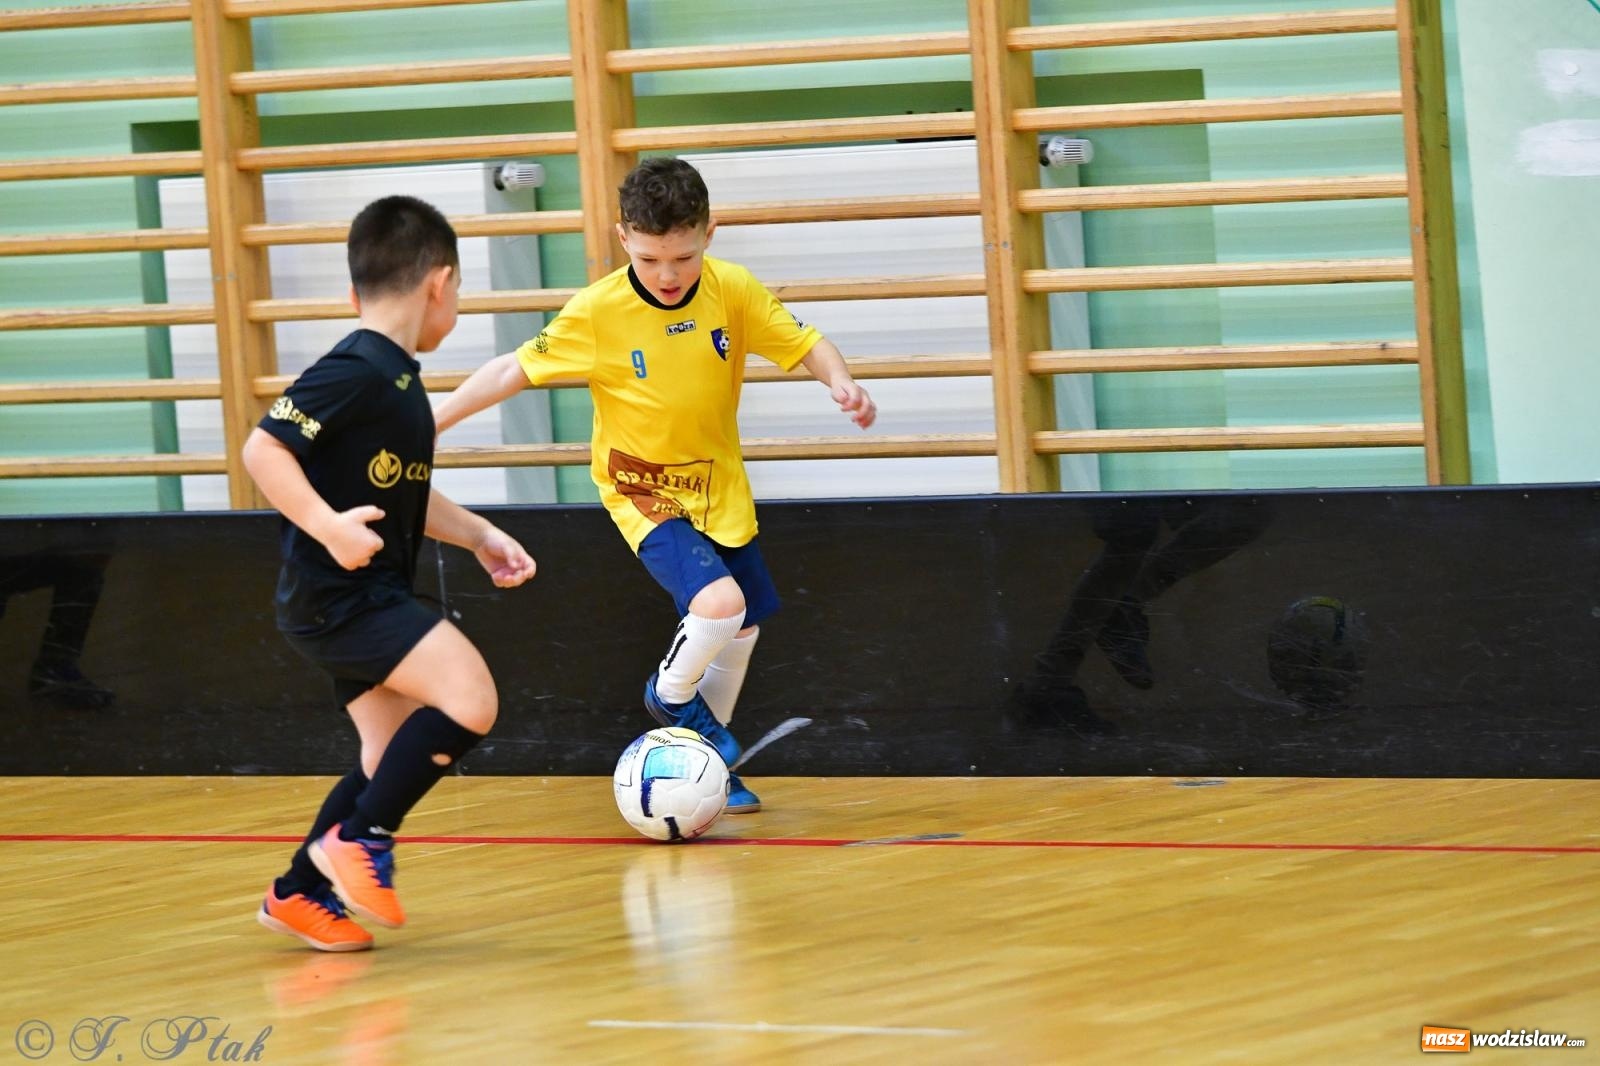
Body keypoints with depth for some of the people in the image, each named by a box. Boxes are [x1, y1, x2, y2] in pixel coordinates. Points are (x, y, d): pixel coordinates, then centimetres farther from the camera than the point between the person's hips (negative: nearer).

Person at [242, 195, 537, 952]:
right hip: (336, 597, -10)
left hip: (367, 601, 10)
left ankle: (301, 894, 23)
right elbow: (263, 449, -24)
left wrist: (479, 536, 23)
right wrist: (328, 526, -32)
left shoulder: (398, 379, 13)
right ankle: (358, 839, -12)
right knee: (470, 698, -21)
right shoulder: (354, 372, -17)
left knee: (397, 760, 13)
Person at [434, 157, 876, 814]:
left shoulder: (732, 291, -15)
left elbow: (804, 344, -7)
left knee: (742, 629, 17)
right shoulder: (597, 313, -22)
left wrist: (840, 381, -29)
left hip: (720, 489, 5)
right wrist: (426, 425, -16)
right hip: (644, 494, -5)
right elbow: (512, 371, -14)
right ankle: (671, 695, 6)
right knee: (718, 603, -26)